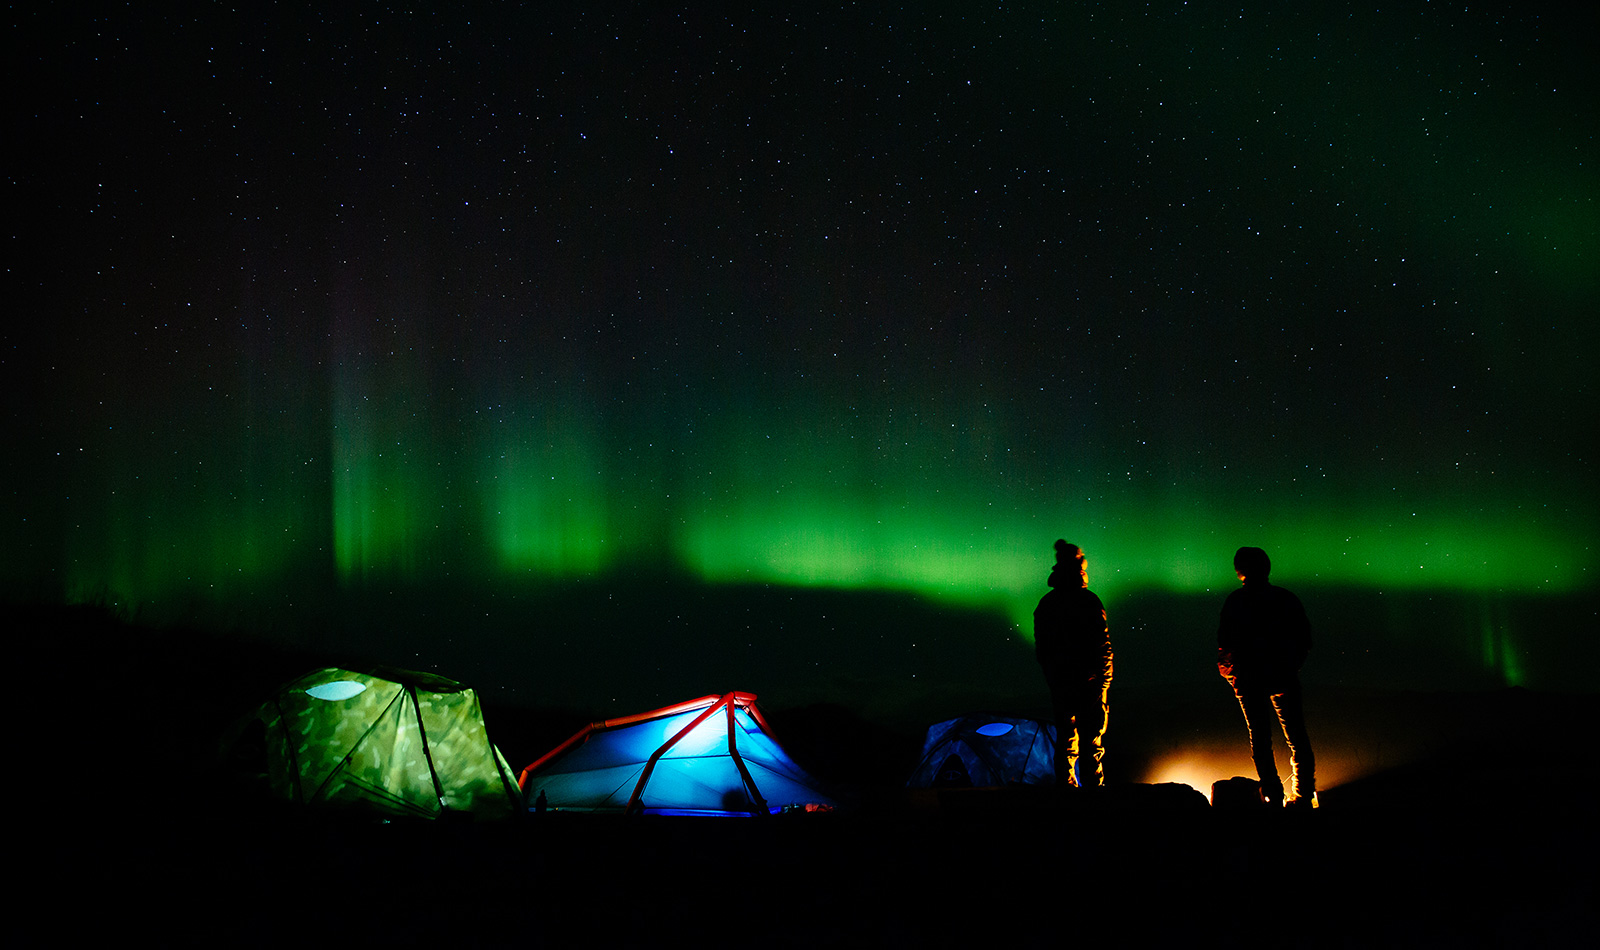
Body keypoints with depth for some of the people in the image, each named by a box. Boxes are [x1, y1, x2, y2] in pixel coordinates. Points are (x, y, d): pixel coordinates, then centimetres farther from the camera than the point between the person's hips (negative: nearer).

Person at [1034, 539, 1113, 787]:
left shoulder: (1045, 604, 6)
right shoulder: (1088, 601, -10)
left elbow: (1041, 649, 10)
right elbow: (1103, 645, -10)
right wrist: (1104, 680, -2)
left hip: (1060, 683, 5)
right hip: (1090, 683, -5)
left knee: (1066, 742, 11)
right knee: (1093, 743, 1)